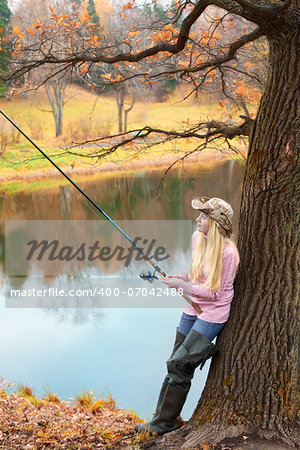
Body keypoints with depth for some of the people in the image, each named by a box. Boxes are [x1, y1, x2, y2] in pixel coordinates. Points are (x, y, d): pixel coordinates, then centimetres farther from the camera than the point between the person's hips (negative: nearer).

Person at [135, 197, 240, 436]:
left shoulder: (227, 252, -22)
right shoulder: (197, 238, 1)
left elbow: (215, 292, -18)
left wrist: (182, 285, -18)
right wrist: (176, 278, -2)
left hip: (213, 313, -7)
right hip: (193, 308, 7)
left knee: (180, 365, -9)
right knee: (176, 364, 10)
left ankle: (165, 423, 7)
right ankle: (162, 417, 22)